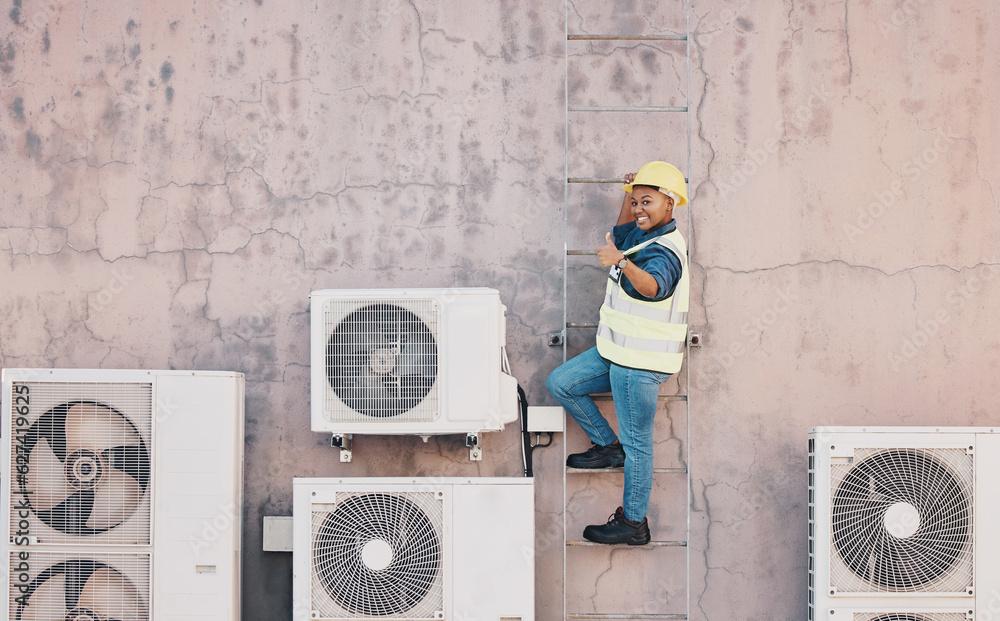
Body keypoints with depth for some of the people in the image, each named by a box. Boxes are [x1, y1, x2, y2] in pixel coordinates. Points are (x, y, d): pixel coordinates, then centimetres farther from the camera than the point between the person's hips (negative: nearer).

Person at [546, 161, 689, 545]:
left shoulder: (663, 252, -21)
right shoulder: (647, 237, 10)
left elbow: (654, 287, -43)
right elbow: (621, 235, 33)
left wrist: (623, 263, -59)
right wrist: (629, 194, 18)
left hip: (640, 362, -10)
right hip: (617, 353, 10)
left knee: (636, 441, -1)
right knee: (560, 383, 8)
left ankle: (633, 524, 9)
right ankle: (608, 446, 18)